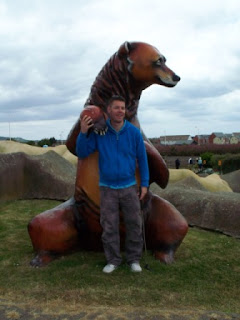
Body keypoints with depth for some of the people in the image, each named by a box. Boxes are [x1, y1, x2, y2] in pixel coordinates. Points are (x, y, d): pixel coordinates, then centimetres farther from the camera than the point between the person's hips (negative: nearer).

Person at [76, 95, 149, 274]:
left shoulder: (134, 132, -5)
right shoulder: (98, 132, -4)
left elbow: (142, 159, 1)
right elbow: (82, 153, -3)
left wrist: (145, 184, 0)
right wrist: (83, 133, -19)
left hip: (129, 187, 0)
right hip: (107, 188, 0)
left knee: (134, 224, 7)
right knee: (109, 226, 8)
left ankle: (134, 259, 25)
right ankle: (113, 260, 24)